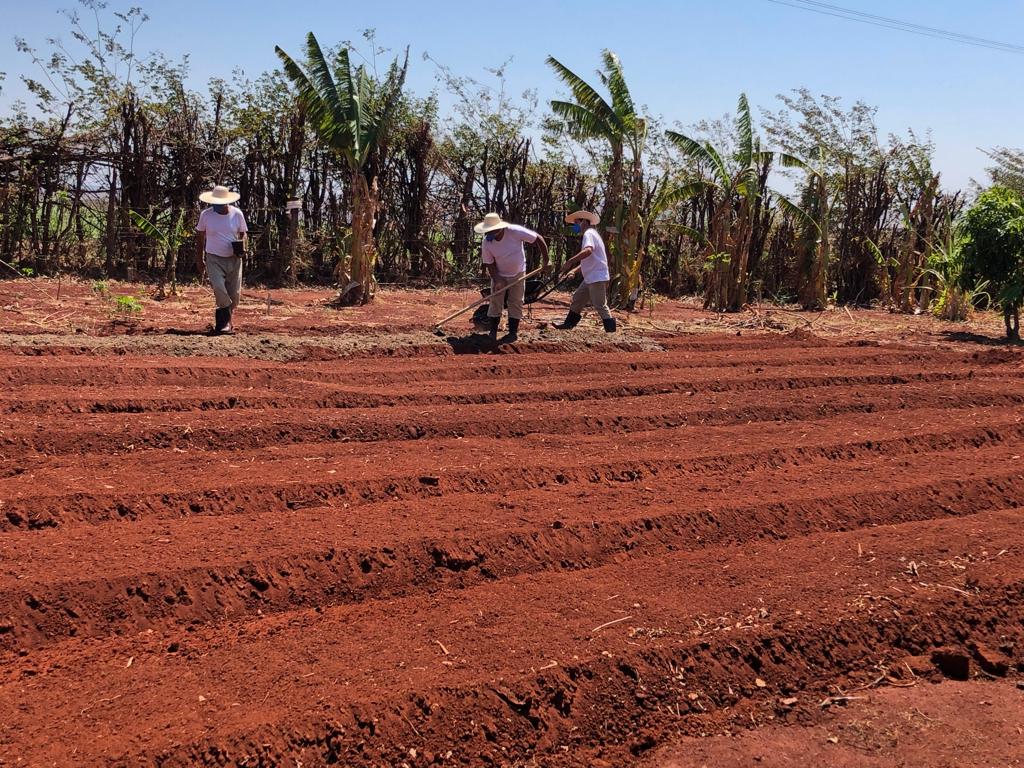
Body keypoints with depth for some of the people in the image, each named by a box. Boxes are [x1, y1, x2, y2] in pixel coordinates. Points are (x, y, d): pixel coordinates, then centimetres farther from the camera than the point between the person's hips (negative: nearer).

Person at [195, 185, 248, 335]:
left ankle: (223, 320, 23)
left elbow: (243, 233, 10)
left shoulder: (237, 214, -3)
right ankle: (225, 321, -9)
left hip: (234, 259, 2)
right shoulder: (206, 215, -4)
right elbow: (200, 237, 8)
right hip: (214, 259, -1)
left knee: (234, 293, 3)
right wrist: (199, 259, 9)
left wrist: (242, 243, -13)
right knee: (218, 288, -20)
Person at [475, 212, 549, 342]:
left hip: (518, 273, -1)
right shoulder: (487, 242, -22)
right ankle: (492, 332, 7)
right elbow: (489, 263, -10)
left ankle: (513, 332, 12)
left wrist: (546, 261, -18)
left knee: (516, 303, 3)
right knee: (495, 302, -1)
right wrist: (497, 280, -23)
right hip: (499, 274, 1)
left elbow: (539, 239, -20)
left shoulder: (515, 231, -29)